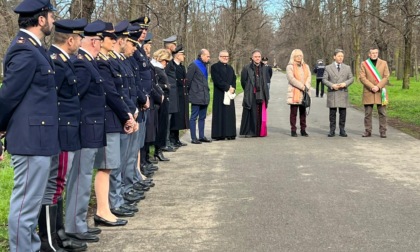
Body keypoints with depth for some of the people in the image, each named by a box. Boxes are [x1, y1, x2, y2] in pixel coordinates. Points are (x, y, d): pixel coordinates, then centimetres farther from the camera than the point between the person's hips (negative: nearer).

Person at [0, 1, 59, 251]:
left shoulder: (32, 47, 14)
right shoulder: (26, 51, -17)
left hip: (37, 137, 10)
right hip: (32, 138, -10)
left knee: (31, 202, 18)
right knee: (26, 203, -2)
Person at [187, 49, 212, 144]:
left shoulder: (204, 65, 16)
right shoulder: (193, 65, -10)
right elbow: (188, 79, -11)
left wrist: (206, 90, 14)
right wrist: (190, 91, -5)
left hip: (205, 96, 8)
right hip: (196, 96, -8)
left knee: (202, 117, 13)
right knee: (194, 117, -3)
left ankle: (201, 136, 20)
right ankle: (193, 138, 0)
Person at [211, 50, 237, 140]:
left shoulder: (230, 68, 19)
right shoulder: (214, 67, -2)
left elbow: (234, 79, 10)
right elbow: (217, 80, -13)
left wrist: (232, 88, -9)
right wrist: (227, 87, -16)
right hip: (219, 94, -6)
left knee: (230, 114, 4)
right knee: (220, 114, -5)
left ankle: (230, 134, 7)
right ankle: (219, 134, -3)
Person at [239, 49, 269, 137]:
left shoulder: (265, 68, 8)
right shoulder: (247, 68, -3)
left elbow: (266, 81, 16)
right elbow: (243, 81, 3)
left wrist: (265, 93, 10)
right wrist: (248, 91, 7)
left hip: (261, 95, 4)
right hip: (251, 96, -3)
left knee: (261, 114, 4)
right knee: (251, 113, -3)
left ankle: (260, 132, 12)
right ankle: (249, 132, 2)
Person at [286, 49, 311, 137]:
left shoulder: (306, 66, 17)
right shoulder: (290, 67, 0)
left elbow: (309, 77, 6)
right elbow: (291, 79, -12)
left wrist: (306, 87, -12)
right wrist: (302, 87, -16)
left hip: (304, 93, 5)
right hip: (294, 93, -5)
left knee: (303, 112, 7)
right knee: (294, 113, -2)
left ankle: (303, 130, 12)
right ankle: (293, 130, 2)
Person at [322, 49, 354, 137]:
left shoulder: (347, 68, 12)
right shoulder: (328, 68, 6)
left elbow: (351, 78, 9)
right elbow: (324, 79, 1)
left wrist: (345, 83, -11)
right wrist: (332, 85, -14)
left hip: (343, 93, 1)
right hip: (332, 93, -1)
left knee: (343, 113, 2)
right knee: (332, 113, 1)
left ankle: (342, 130, 8)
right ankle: (332, 131, 7)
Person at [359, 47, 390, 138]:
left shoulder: (384, 63, 8)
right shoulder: (364, 64, 6)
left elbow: (386, 77, 1)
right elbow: (362, 77, -3)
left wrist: (378, 87, -12)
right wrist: (371, 87, -14)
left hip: (380, 92, 1)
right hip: (368, 92, 0)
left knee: (382, 113, 1)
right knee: (368, 113, 2)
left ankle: (383, 131, 6)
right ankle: (368, 131, 8)